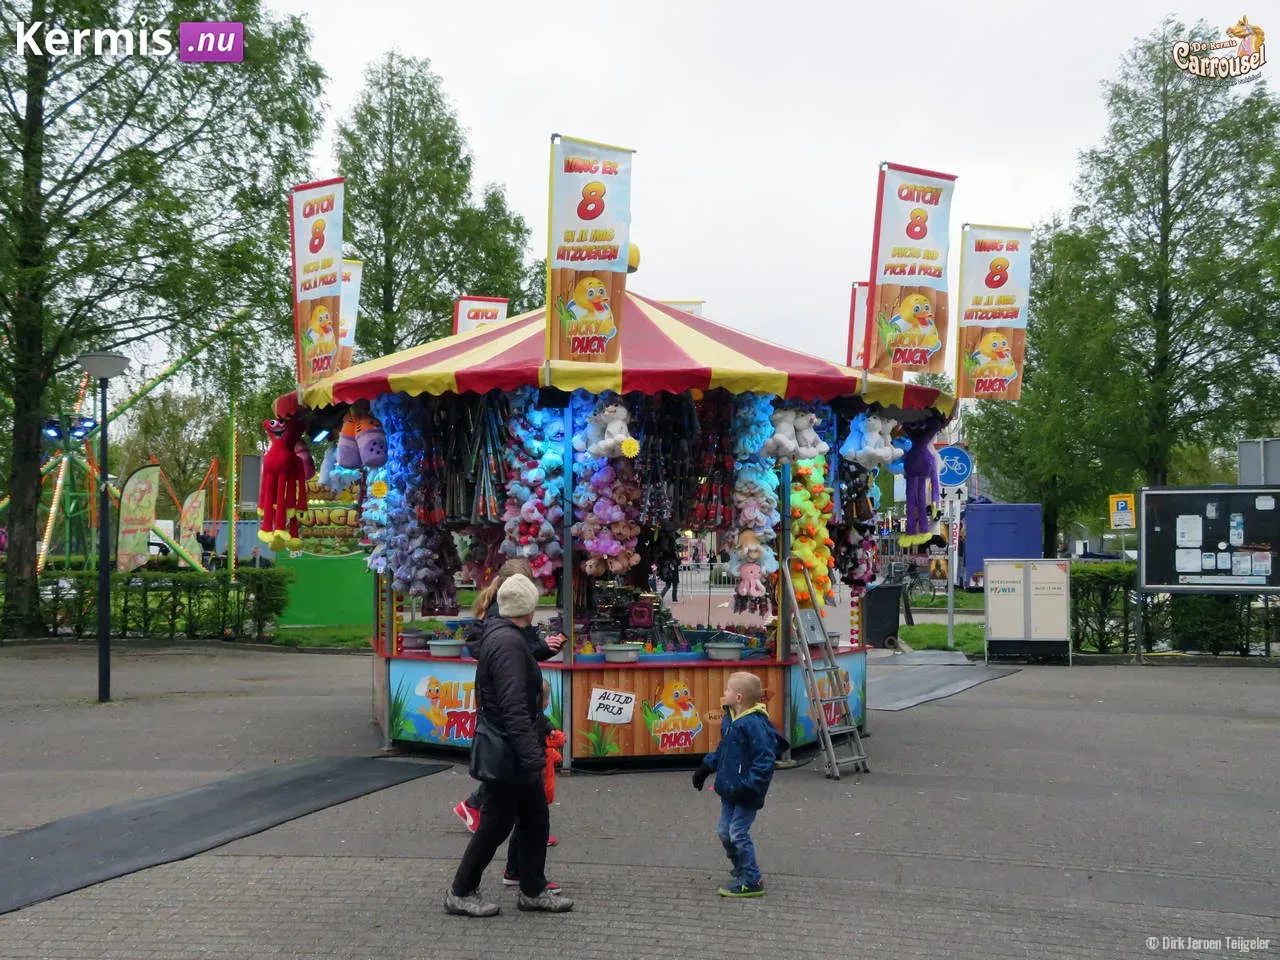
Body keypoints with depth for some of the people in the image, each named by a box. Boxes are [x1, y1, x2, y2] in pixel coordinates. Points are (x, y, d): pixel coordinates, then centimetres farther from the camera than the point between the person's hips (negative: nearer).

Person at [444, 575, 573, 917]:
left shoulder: (498, 635, 10)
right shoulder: (508, 643, -22)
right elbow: (514, 708, -27)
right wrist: (532, 755, -28)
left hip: (512, 752, 10)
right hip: (507, 754, -10)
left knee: (536, 818, 15)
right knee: (495, 824, 1)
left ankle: (533, 890, 25)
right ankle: (460, 893, 13)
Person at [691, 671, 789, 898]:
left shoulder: (754, 724, -23)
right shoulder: (729, 718, 7)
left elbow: (765, 760, -25)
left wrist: (749, 785, -28)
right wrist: (706, 766, 18)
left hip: (747, 794, -10)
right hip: (730, 790, 10)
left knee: (738, 833, -6)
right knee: (724, 831, 15)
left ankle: (752, 882, 6)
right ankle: (741, 873, 32)